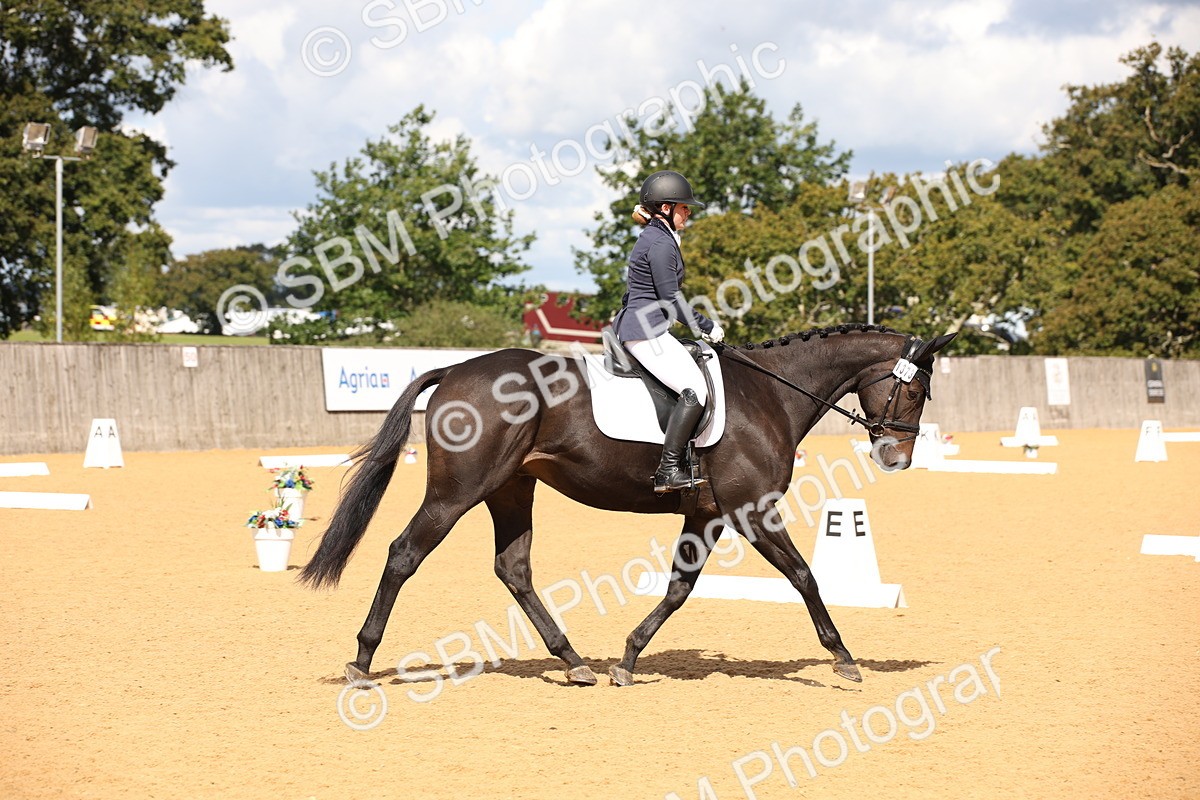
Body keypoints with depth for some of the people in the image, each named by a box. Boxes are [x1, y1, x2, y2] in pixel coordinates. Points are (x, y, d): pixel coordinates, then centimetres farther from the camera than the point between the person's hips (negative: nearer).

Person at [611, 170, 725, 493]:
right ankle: (668, 471, -25)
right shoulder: (661, 243, -14)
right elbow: (671, 300, -16)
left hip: (632, 324, 11)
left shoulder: (652, 238, 19)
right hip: (646, 331, -11)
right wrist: (708, 327, -6)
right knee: (696, 390, -20)